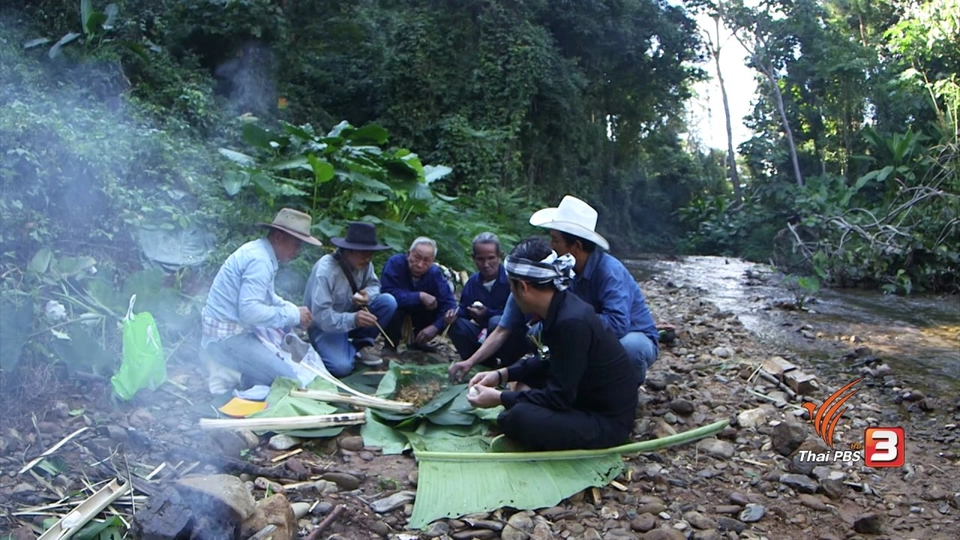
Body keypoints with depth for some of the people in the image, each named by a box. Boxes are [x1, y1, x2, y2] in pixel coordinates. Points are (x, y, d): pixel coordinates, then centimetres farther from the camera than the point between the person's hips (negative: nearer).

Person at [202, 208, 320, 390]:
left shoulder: (259, 251, 9)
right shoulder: (260, 260, -21)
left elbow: (267, 296, 21)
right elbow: (249, 311, -30)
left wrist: (294, 309, 4)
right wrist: (293, 315, -19)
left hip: (230, 330, 10)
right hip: (227, 338, -10)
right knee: (287, 381, -12)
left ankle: (230, 369, 13)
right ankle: (227, 377, -1)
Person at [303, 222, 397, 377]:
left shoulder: (364, 263, -10)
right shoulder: (325, 269, -29)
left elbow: (374, 284, 4)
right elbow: (321, 316, -31)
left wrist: (368, 294, -22)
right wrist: (353, 320, -46)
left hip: (352, 315, 6)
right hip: (325, 326, -6)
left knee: (388, 301, -16)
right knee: (341, 367, -30)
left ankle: (362, 344, -2)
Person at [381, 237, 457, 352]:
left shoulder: (435, 272, -19)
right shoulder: (396, 262, -29)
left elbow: (448, 303, -22)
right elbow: (389, 294, -41)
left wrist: (435, 326, -37)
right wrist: (420, 296, -41)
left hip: (419, 310, 4)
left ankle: (418, 341, 7)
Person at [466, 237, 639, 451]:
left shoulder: (571, 322, -29)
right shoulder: (561, 306, -1)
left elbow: (558, 398, -25)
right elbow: (551, 363, 15)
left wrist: (499, 398, -15)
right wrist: (502, 374, 4)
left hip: (609, 420, -9)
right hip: (590, 398, 9)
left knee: (516, 417, -28)